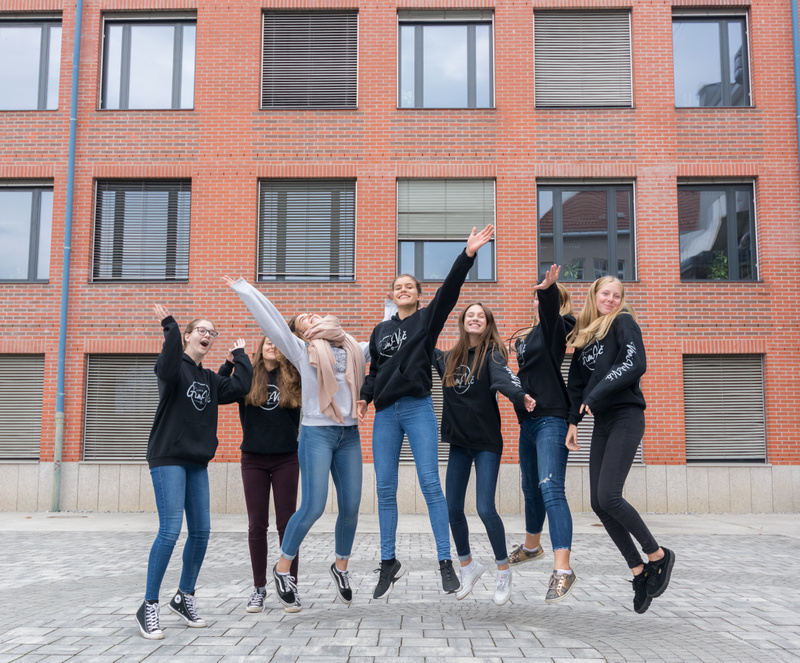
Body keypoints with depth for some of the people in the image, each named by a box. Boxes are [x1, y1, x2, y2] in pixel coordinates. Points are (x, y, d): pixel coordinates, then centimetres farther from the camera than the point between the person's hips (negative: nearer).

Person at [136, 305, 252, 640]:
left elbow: (239, 387, 1)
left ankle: (184, 597, 22)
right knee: (170, 530, -13)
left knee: (201, 531, 5)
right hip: (168, 458, -7)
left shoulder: (210, 379, 16)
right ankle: (149, 606, -2)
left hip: (197, 462, 7)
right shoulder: (176, 367, -3)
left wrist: (240, 355, 10)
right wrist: (169, 326, -33)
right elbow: (167, 367, -28)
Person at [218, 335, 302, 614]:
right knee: (257, 525, 6)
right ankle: (259, 588, 17)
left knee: (286, 523, 3)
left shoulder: (293, 378, 3)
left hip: (286, 458, 0)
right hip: (253, 459, 1)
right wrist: (229, 362, -16)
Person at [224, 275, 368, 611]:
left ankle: (341, 566, 27)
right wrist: (242, 288, 4)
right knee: (313, 507, -9)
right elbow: (269, 319, 2)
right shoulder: (302, 350, 6)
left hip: (350, 435, 4)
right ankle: (283, 568, 12)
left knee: (351, 506, 4)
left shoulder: (355, 348, 17)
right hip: (317, 433, -4)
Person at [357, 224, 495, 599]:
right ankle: (389, 563, 15)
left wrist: (468, 255, -20)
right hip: (385, 413, 4)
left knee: (430, 484, -6)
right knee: (385, 489, 4)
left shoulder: (427, 319, 6)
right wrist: (365, 396, 4)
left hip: (418, 409, -4)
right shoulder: (380, 330, 18)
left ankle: (445, 562, 1)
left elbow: (449, 291, -8)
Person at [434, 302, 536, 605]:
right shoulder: (448, 358, 7)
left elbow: (503, 378, -26)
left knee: (485, 509, -10)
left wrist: (520, 395, -46)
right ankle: (468, 566, 30)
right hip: (458, 442, 5)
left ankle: (503, 569, 13)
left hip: (487, 442, -5)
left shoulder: (492, 353, -7)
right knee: (452, 508, 8)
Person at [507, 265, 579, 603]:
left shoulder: (553, 327, -5)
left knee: (551, 490, -21)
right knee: (531, 489, 22)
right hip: (529, 420, 9)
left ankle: (562, 570, -27)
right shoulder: (530, 336, 20)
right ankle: (531, 545, 41)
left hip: (550, 420, -9)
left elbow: (552, 310, -29)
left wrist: (548, 289, -48)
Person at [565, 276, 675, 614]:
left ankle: (658, 555, 3)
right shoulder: (584, 334, 18)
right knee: (598, 504, 0)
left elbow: (635, 364, -16)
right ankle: (639, 571, 9)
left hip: (626, 417, -7)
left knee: (609, 497, -17)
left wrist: (596, 395, -16)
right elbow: (577, 382, 20)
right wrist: (574, 421, 12)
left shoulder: (623, 323, -1)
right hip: (602, 423, 7)